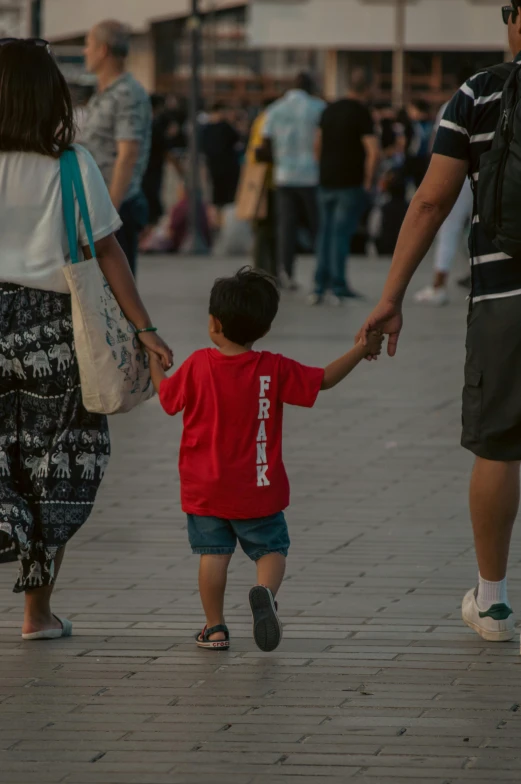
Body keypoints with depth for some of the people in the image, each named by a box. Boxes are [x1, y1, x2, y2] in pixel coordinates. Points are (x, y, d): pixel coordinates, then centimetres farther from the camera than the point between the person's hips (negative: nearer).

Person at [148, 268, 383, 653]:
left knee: (214, 552, 8)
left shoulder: (198, 365, -8)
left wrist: (154, 359, 24)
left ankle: (215, 627, 8)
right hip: (257, 490, 0)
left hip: (205, 488, 1)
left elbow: (167, 394, 7)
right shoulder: (274, 370, -8)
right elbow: (324, 379, 0)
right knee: (272, 549, 7)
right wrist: (361, 349, 10)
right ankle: (265, 591, -23)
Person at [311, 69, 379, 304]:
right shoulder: (361, 113, -11)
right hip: (350, 185, -5)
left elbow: (318, 145, 18)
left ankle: (320, 287, 9)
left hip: (326, 181, 5)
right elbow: (373, 152, -18)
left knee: (326, 233, 11)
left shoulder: (330, 110, 9)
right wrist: (368, 183, -8)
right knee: (342, 234, -3)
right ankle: (338, 287, -3)